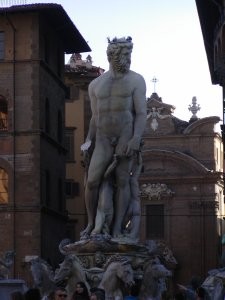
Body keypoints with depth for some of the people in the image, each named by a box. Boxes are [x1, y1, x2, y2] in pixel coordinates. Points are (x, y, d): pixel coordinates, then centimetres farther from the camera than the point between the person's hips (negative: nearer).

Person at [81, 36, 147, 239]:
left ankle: (117, 227, -9)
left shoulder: (136, 81, -1)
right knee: (92, 181, -7)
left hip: (126, 136, -3)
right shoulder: (95, 85, 10)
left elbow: (141, 113, -8)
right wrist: (89, 142, 10)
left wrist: (136, 139, -21)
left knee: (122, 180, -9)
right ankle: (91, 224, 8)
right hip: (103, 140, 3)